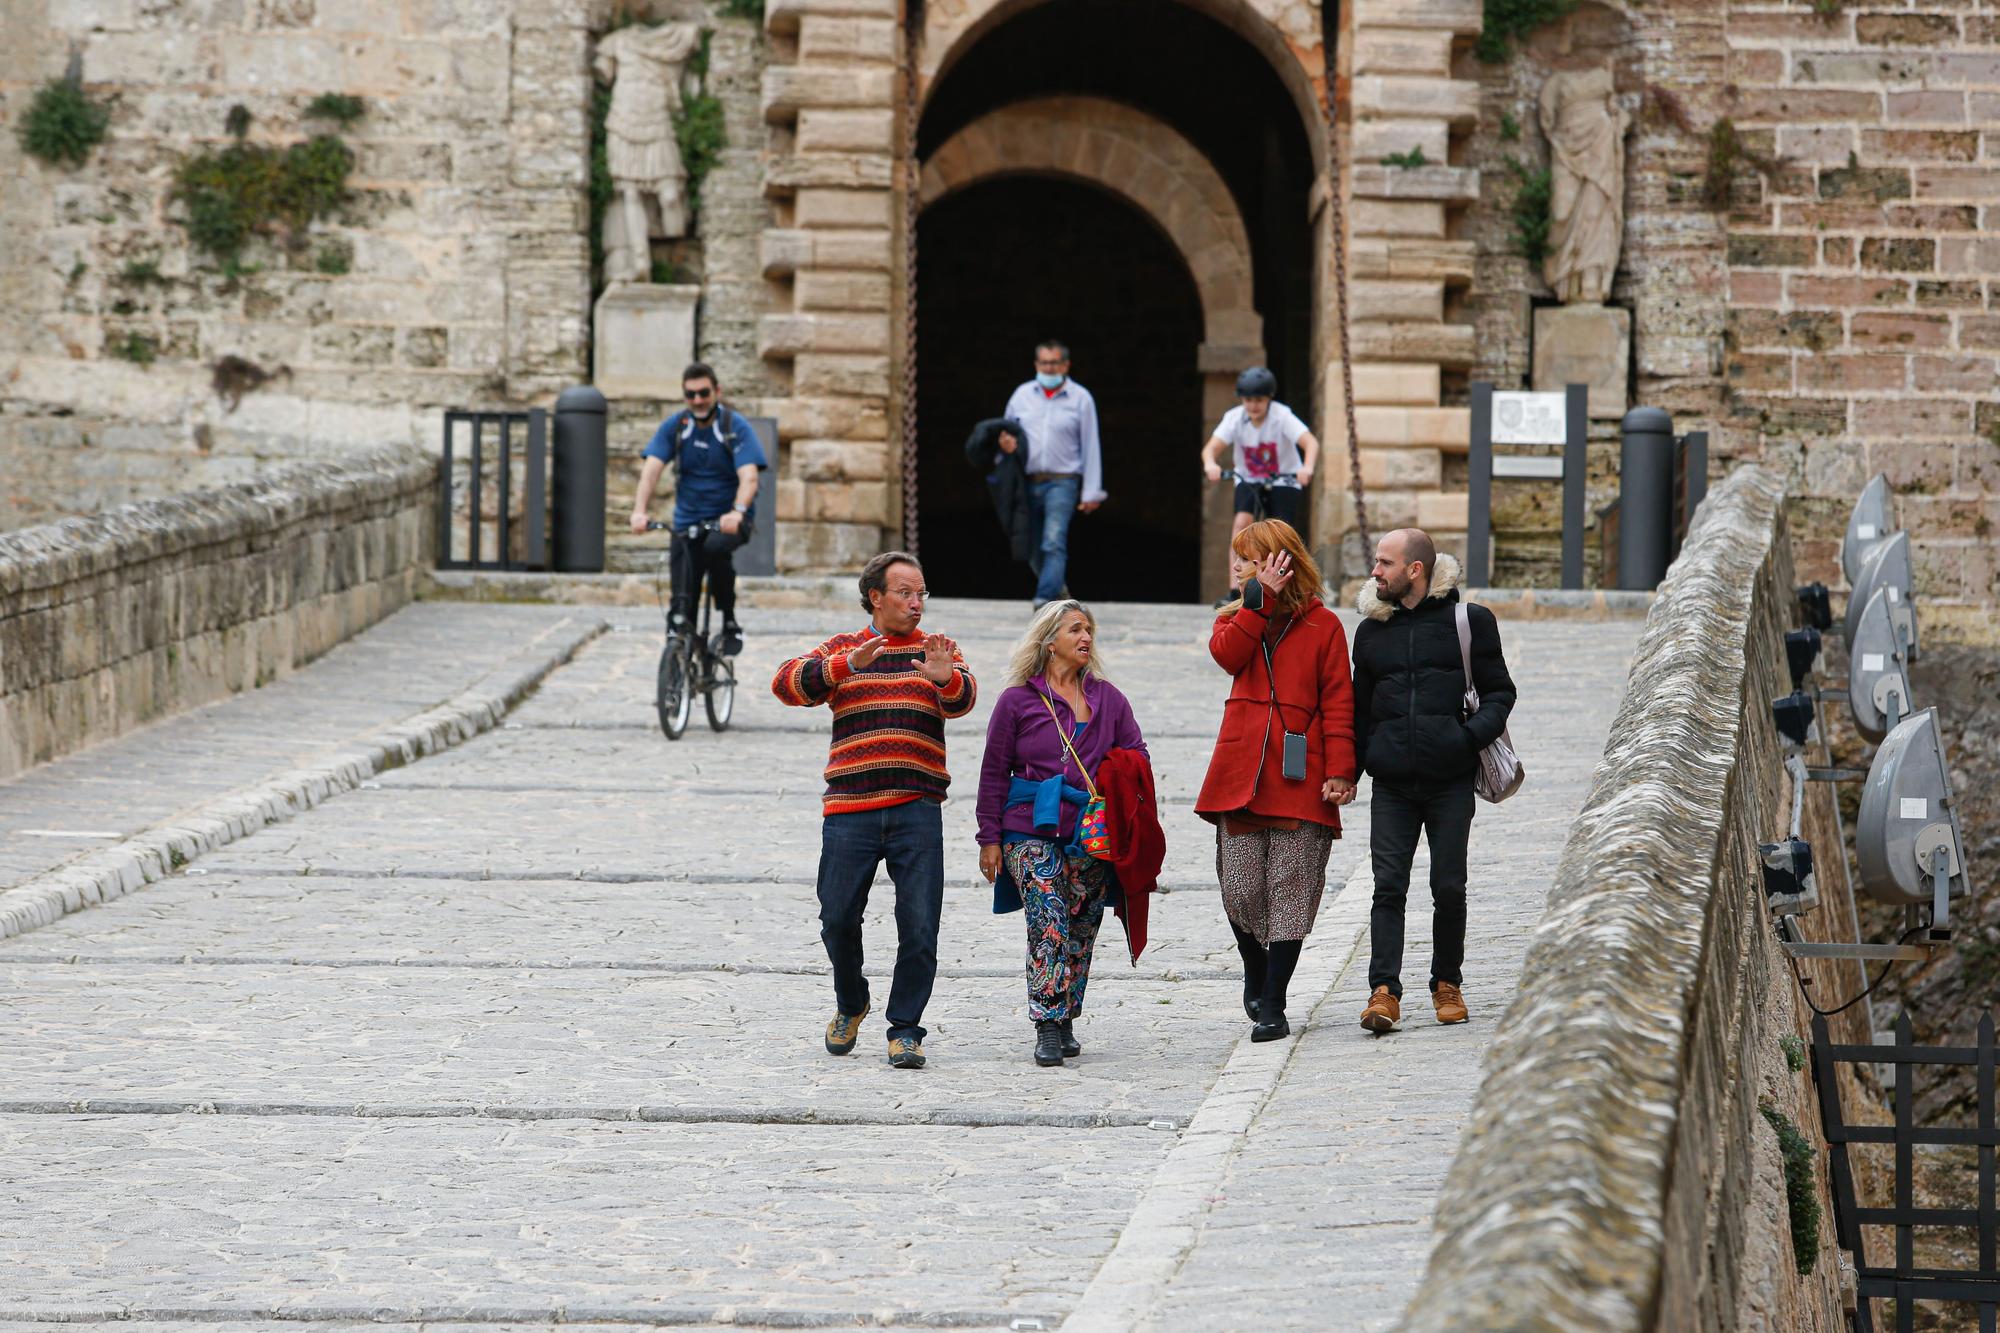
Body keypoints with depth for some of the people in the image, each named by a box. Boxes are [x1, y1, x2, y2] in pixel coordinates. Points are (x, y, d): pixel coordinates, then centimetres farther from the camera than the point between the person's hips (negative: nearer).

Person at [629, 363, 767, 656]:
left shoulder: (737, 428, -10)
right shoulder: (674, 427, -2)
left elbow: (749, 477, -23)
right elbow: (651, 469, -14)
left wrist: (738, 512, -44)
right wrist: (640, 510, -32)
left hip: (729, 520, -3)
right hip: (688, 520, 3)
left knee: (716, 547, -36)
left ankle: (729, 622, -20)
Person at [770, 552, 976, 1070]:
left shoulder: (936, 652, 11)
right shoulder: (839, 650, 10)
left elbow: (962, 701, -8)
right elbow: (786, 684, -6)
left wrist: (946, 678, -32)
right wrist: (847, 666, -21)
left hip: (917, 809, 0)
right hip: (850, 810, 0)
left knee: (920, 927, -6)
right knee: (838, 919, 2)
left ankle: (905, 1029, 4)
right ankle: (851, 1005, 28)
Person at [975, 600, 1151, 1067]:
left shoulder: (1107, 699, 12)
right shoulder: (1017, 700, 3)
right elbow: (994, 773, 5)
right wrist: (990, 837, 1)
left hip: (1093, 836, 3)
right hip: (1033, 832, -3)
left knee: (1081, 931, 5)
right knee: (1048, 925, -15)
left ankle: (1065, 1024, 15)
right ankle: (1048, 1028, -16)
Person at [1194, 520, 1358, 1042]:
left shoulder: (1322, 625, 5)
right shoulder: (1239, 617, 17)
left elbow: (1338, 703, 1)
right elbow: (1227, 654, -6)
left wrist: (1339, 772, -8)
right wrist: (1260, 599, -8)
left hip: (1299, 778, -3)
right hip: (1241, 775, 3)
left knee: (1289, 893, -4)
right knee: (1240, 891, 0)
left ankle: (1272, 1004, 0)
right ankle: (1256, 974, 27)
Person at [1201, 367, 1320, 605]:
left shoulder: (1282, 416, -20)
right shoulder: (1235, 418, -14)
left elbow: (1310, 442, -32)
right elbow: (1211, 447, -24)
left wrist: (1307, 468, -52)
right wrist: (1210, 464, -48)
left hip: (1283, 480, -1)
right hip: (1248, 480, 1)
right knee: (1242, 522, -24)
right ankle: (1235, 591, -26)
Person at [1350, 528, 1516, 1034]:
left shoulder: (1468, 622, 3)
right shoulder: (1372, 630, 13)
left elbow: (1499, 692, 7)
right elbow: (1360, 709, 20)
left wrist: (1473, 735, -12)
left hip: (1450, 779, -2)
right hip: (1392, 783, 2)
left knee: (1449, 887, 2)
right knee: (1388, 885, -8)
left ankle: (1447, 983, 18)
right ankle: (1384, 991, -13)